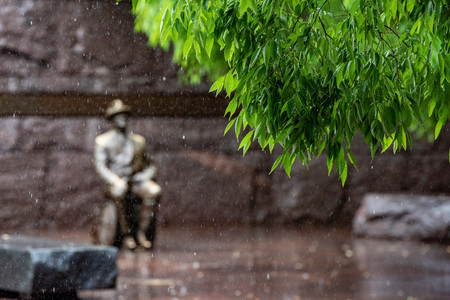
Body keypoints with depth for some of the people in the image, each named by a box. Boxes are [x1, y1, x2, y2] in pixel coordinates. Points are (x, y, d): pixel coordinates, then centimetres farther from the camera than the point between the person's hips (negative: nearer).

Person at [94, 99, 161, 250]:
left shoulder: (138, 140, 18)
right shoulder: (103, 141, 8)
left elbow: (150, 166, 21)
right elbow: (100, 166, -5)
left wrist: (146, 176, -4)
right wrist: (117, 181, -23)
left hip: (136, 180, 3)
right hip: (113, 182, -3)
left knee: (155, 191, -29)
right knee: (119, 193, -39)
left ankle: (141, 233, -28)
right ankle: (126, 235, -30)